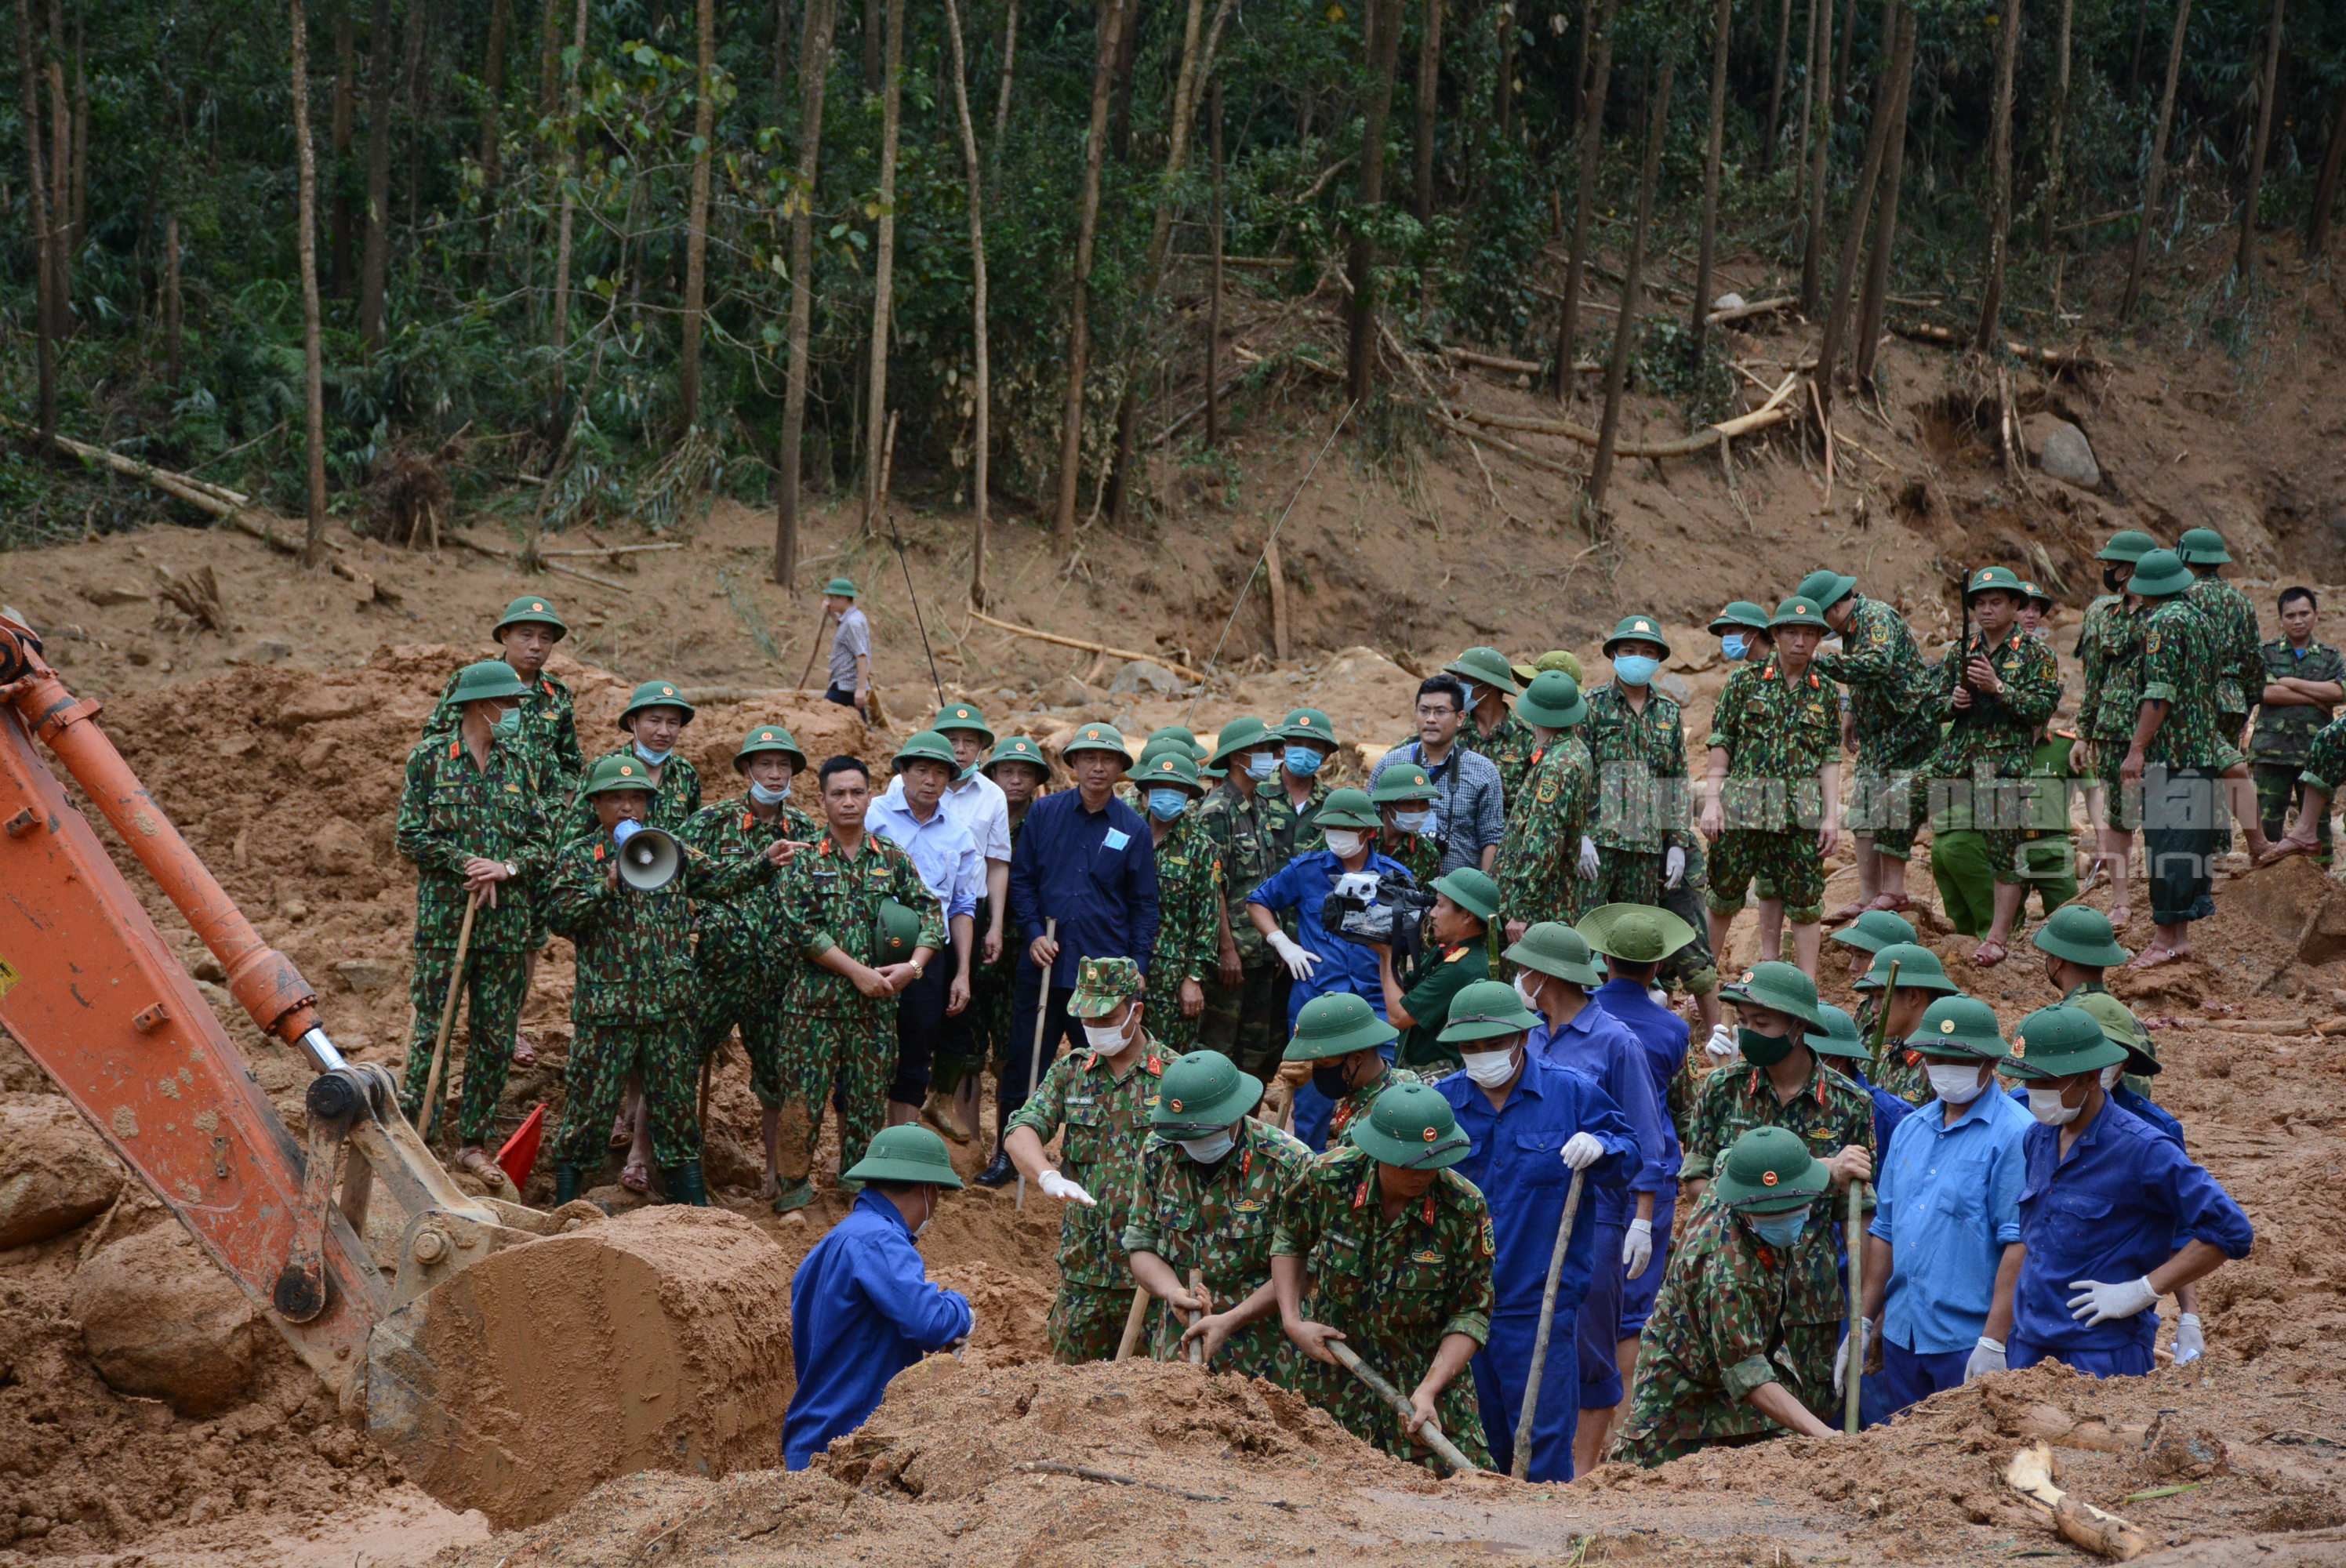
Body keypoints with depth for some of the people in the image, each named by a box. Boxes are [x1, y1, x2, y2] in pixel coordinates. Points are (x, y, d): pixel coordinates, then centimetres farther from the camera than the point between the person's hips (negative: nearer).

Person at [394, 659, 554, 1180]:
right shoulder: (430, 757, -1)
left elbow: (544, 842, 8)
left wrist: (507, 868, -11)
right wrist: (468, 864, -13)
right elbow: (410, 835, -4)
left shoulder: (525, 762, 8)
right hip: (444, 917, -3)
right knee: (431, 1032, -4)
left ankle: (474, 1142, 15)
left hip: (508, 920, 3)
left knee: (495, 1038, 5)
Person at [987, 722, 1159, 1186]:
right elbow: (1020, 879, 7)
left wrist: (1138, 964, 0)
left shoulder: (1134, 829, 4)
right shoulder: (1044, 813, 4)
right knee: (1023, 1064, 3)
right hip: (1044, 964, 0)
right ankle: (1007, 1156, 14)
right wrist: (1033, 933, -6)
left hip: (1106, 971, 0)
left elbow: (1144, 904, 8)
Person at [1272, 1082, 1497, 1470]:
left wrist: (1429, 1390, -23)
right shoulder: (1329, 1179, -16)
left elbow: (1472, 1313, -13)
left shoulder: (1464, 1208, -20)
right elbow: (1289, 1241, 6)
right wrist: (1293, 1322, -5)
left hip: (1429, 1376, -1)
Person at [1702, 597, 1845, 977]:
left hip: (1803, 814, 1)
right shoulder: (1746, 682, 1)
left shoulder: (1825, 693, 7)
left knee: (1805, 902, 3)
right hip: (1743, 807, -1)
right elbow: (1720, 743, 1)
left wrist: (1832, 816, -1)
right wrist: (1712, 801, -6)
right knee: (1724, 895, 5)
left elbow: (1830, 759, 7)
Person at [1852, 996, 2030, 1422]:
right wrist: (1863, 1322, 15)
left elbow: (2019, 1243, -16)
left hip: (1970, 1340, -7)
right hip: (1901, 1336, 7)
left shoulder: (2014, 1135, -10)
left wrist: (1993, 1342, -21)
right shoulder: (1909, 1130, 14)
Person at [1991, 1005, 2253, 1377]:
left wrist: (2143, 1290, -14)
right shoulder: (2036, 1140, 9)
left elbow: (2230, 1231, -13)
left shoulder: (2141, 1150, -12)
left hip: (2103, 1359, -7)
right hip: (2027, 1350, 7)